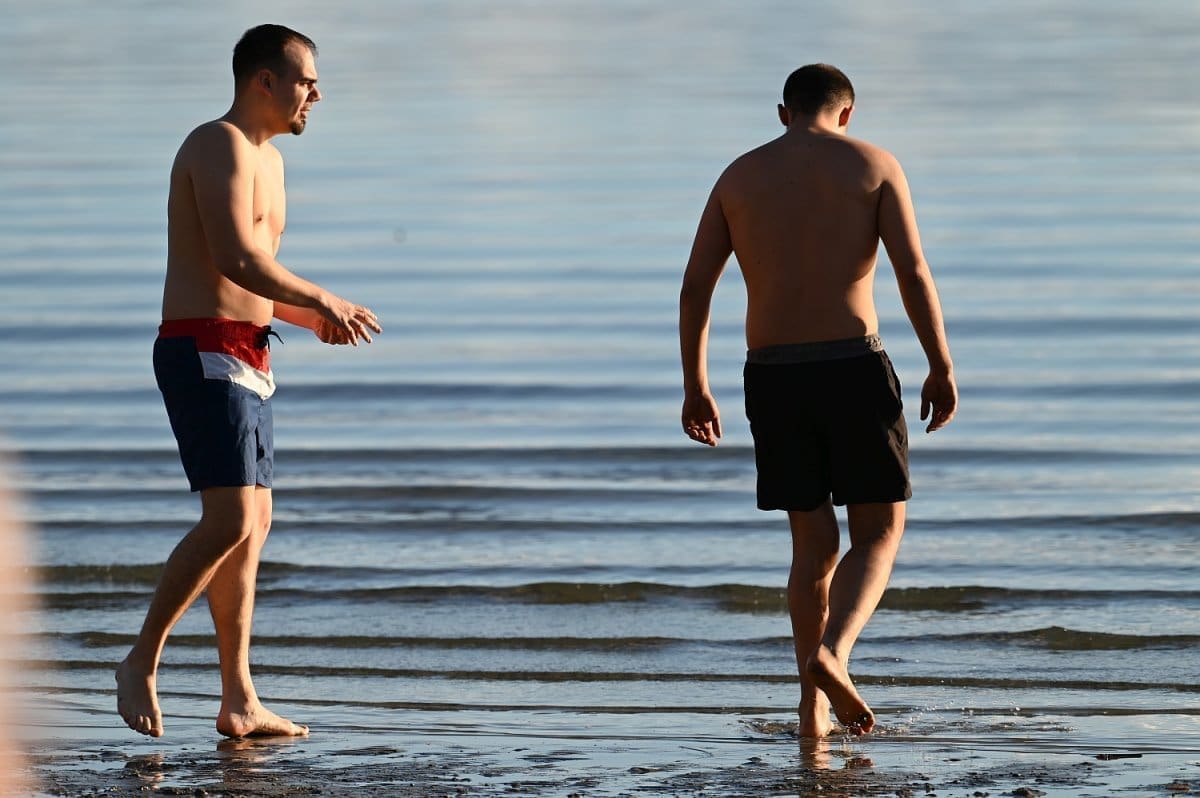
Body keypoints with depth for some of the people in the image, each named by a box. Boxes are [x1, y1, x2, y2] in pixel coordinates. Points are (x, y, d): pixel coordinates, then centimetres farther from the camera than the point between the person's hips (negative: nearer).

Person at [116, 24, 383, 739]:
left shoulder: (269, 160, 21)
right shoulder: (220, 145, -11)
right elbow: (237, 260, -22)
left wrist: (315, 320, 12)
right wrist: (321, 300, -12)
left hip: (248, 358, 10)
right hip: (205, 353, -10)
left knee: (253, 524, 8)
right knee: (230, 521, -16)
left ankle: (239, 702, 9)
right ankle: (141, 664, -5)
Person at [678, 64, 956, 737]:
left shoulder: (740, 176, 10)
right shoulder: (875, 166, 2)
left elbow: (695, 287, 7)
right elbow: (914, 271, -8)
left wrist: (696, 387, 14)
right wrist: (942, 368, -2)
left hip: (773, 376, 3)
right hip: (853, 365, -3)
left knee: (814, 543, 14)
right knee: (880, 532, 8)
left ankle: (814, 705, 9)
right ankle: (832, 652, -18)